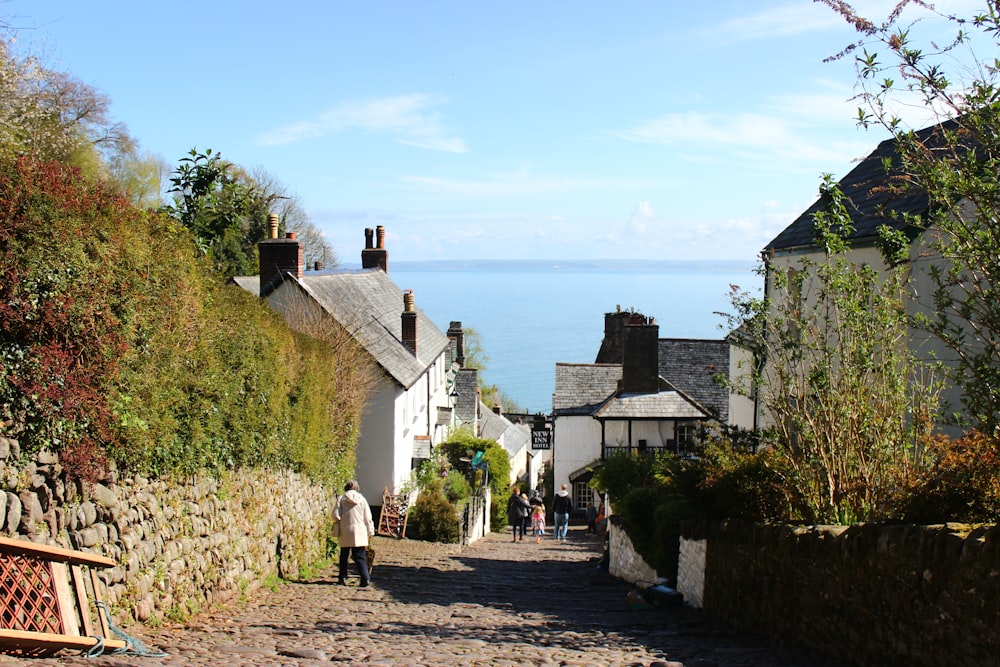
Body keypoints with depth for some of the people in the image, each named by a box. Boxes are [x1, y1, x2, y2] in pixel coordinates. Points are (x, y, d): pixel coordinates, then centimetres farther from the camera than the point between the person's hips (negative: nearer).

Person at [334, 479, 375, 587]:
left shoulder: (341, 499, -1)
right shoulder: (361, 499, 2)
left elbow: (336, 515, -8)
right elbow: (368, 517, 2)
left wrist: (340, 521, 13)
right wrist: (370, 531, 9)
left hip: (344, 532, 0)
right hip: (359, 532, 0)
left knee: (344, 556, 15)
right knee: (360, 556, -1)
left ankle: (342, 578, 17)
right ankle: (366, 578, -12)